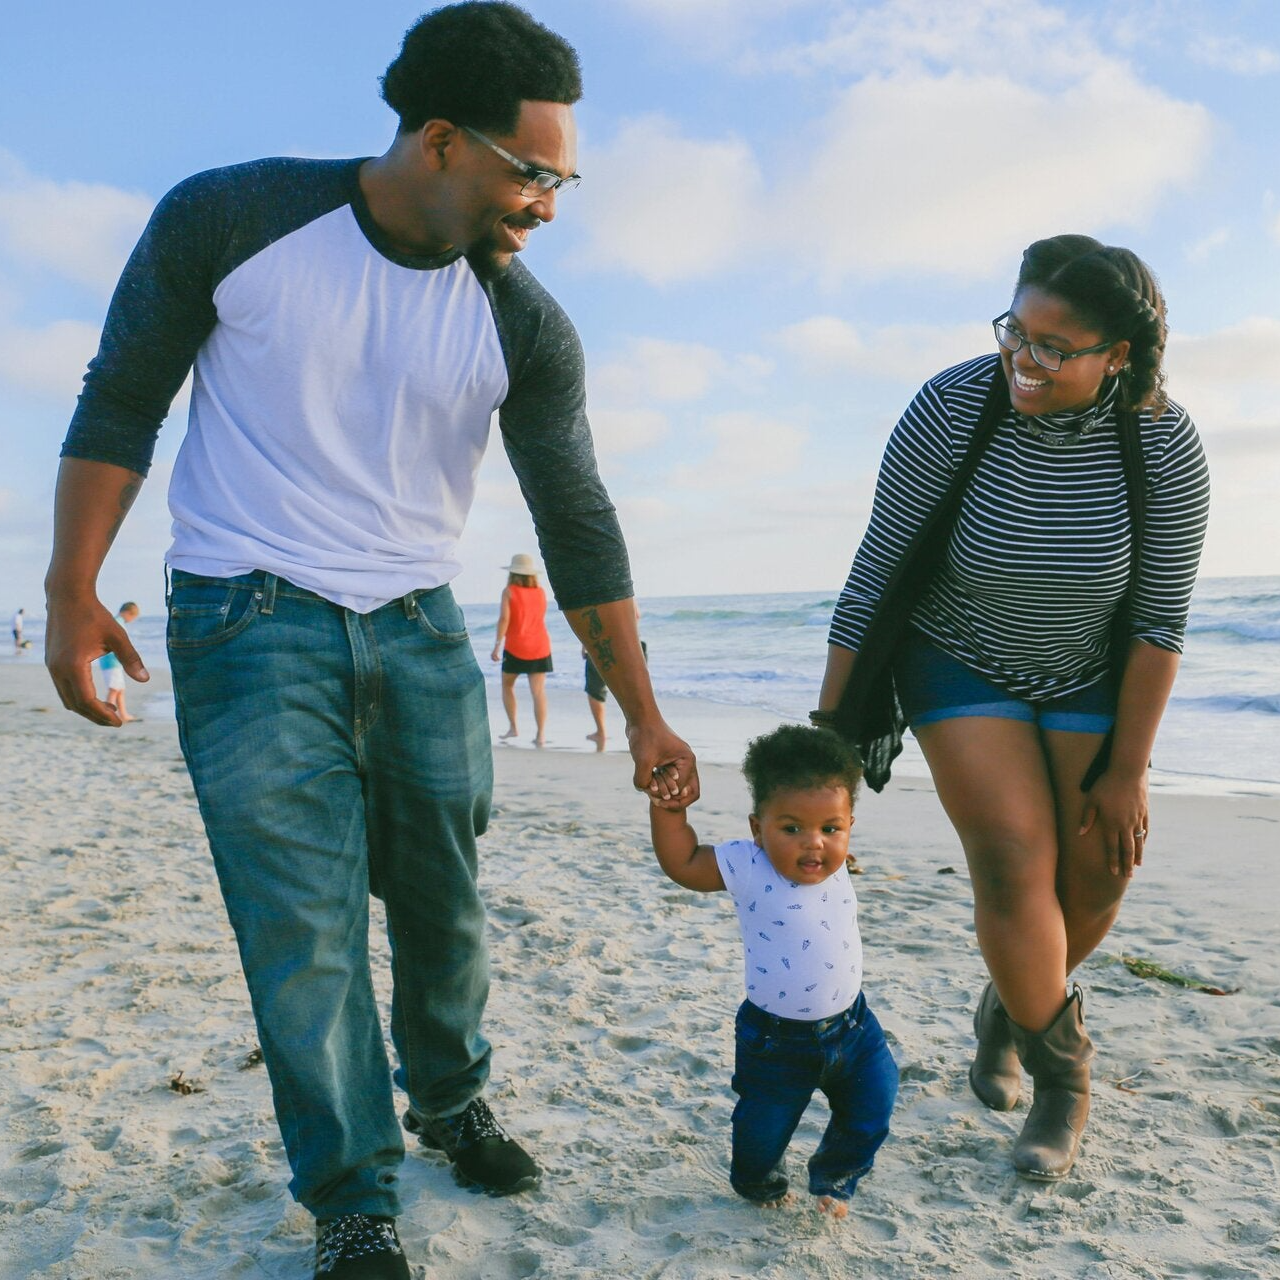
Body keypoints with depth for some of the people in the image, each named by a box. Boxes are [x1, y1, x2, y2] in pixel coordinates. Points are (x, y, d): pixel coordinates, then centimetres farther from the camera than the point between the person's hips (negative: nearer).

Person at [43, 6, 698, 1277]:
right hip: (249, 622, -2)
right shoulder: (227, 219, -9)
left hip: (419, 631, 3)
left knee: (443, 896, 8)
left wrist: (643, 717, -1)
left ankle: (450, 1099, 35)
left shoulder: (526, 329, -4)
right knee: (303, 918, -5)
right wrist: (72, 589, -6)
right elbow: (120, 403, -1)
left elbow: (577, 525, -1)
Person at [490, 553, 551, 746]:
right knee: (538, 691, -2)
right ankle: (541, 735, -10)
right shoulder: (541, 592, 6)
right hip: (540, 647, 3)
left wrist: (498, 644, -15)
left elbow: (504, 618, -16)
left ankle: (513, 727, 13)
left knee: (507, 685, 17)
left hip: (515, 647, -3)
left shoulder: (509, 591, -5)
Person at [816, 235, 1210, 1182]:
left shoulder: (1166, 447, -20)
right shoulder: (950, 409, -25)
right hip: (961, 667, -2)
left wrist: (1128, 769, -10)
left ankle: (1012, 1009, 29)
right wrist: (829, 724, -15)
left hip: (1089, 679, 2)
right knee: (1017, 861, -14)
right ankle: (1063, 1073, 9)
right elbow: (876, 573, -18)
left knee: (1098, 874, -2)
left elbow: (1160, 620, -12)